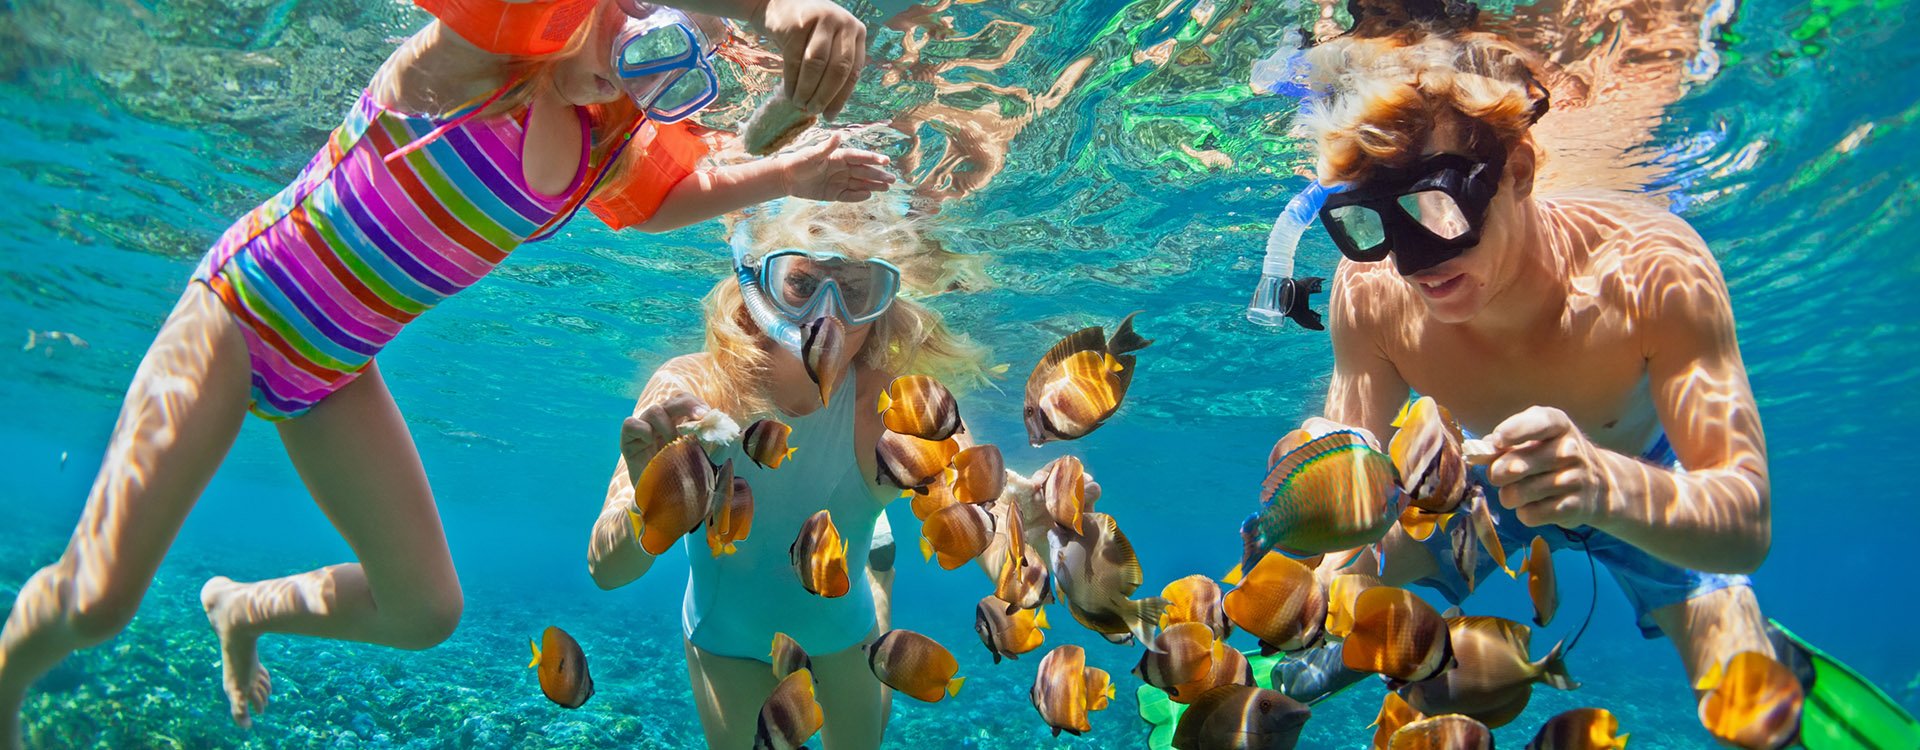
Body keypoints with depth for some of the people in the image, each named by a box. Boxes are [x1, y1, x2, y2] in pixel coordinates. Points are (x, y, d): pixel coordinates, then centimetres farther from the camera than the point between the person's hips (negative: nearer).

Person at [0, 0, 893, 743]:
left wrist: (785, 174, 5)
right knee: (98, 597, -11)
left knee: (425, 611, 4)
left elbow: (672, 197, 21)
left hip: (337, 374, 7)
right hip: (241, 308, -6)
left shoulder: (617, 145, 0)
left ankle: (242, 610, 34)